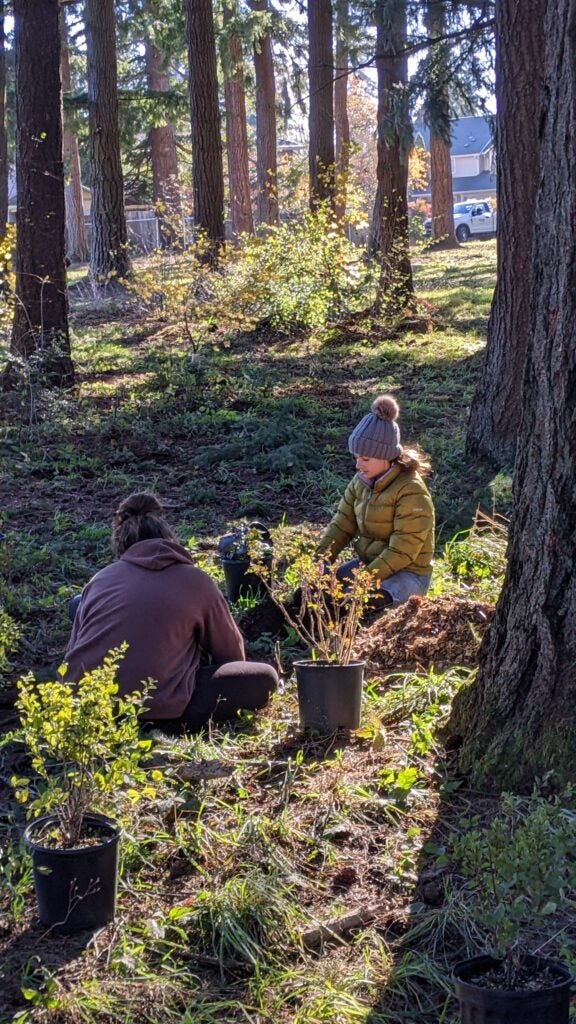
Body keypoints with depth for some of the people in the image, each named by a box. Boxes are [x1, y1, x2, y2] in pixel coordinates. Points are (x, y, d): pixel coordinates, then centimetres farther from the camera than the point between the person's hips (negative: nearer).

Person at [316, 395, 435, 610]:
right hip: (369, 563, 8)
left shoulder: (411, 492, -23)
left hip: (407, 573, -7)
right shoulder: (361, 481, 0)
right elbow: (341, 525, 3)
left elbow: (401, 552, -26)